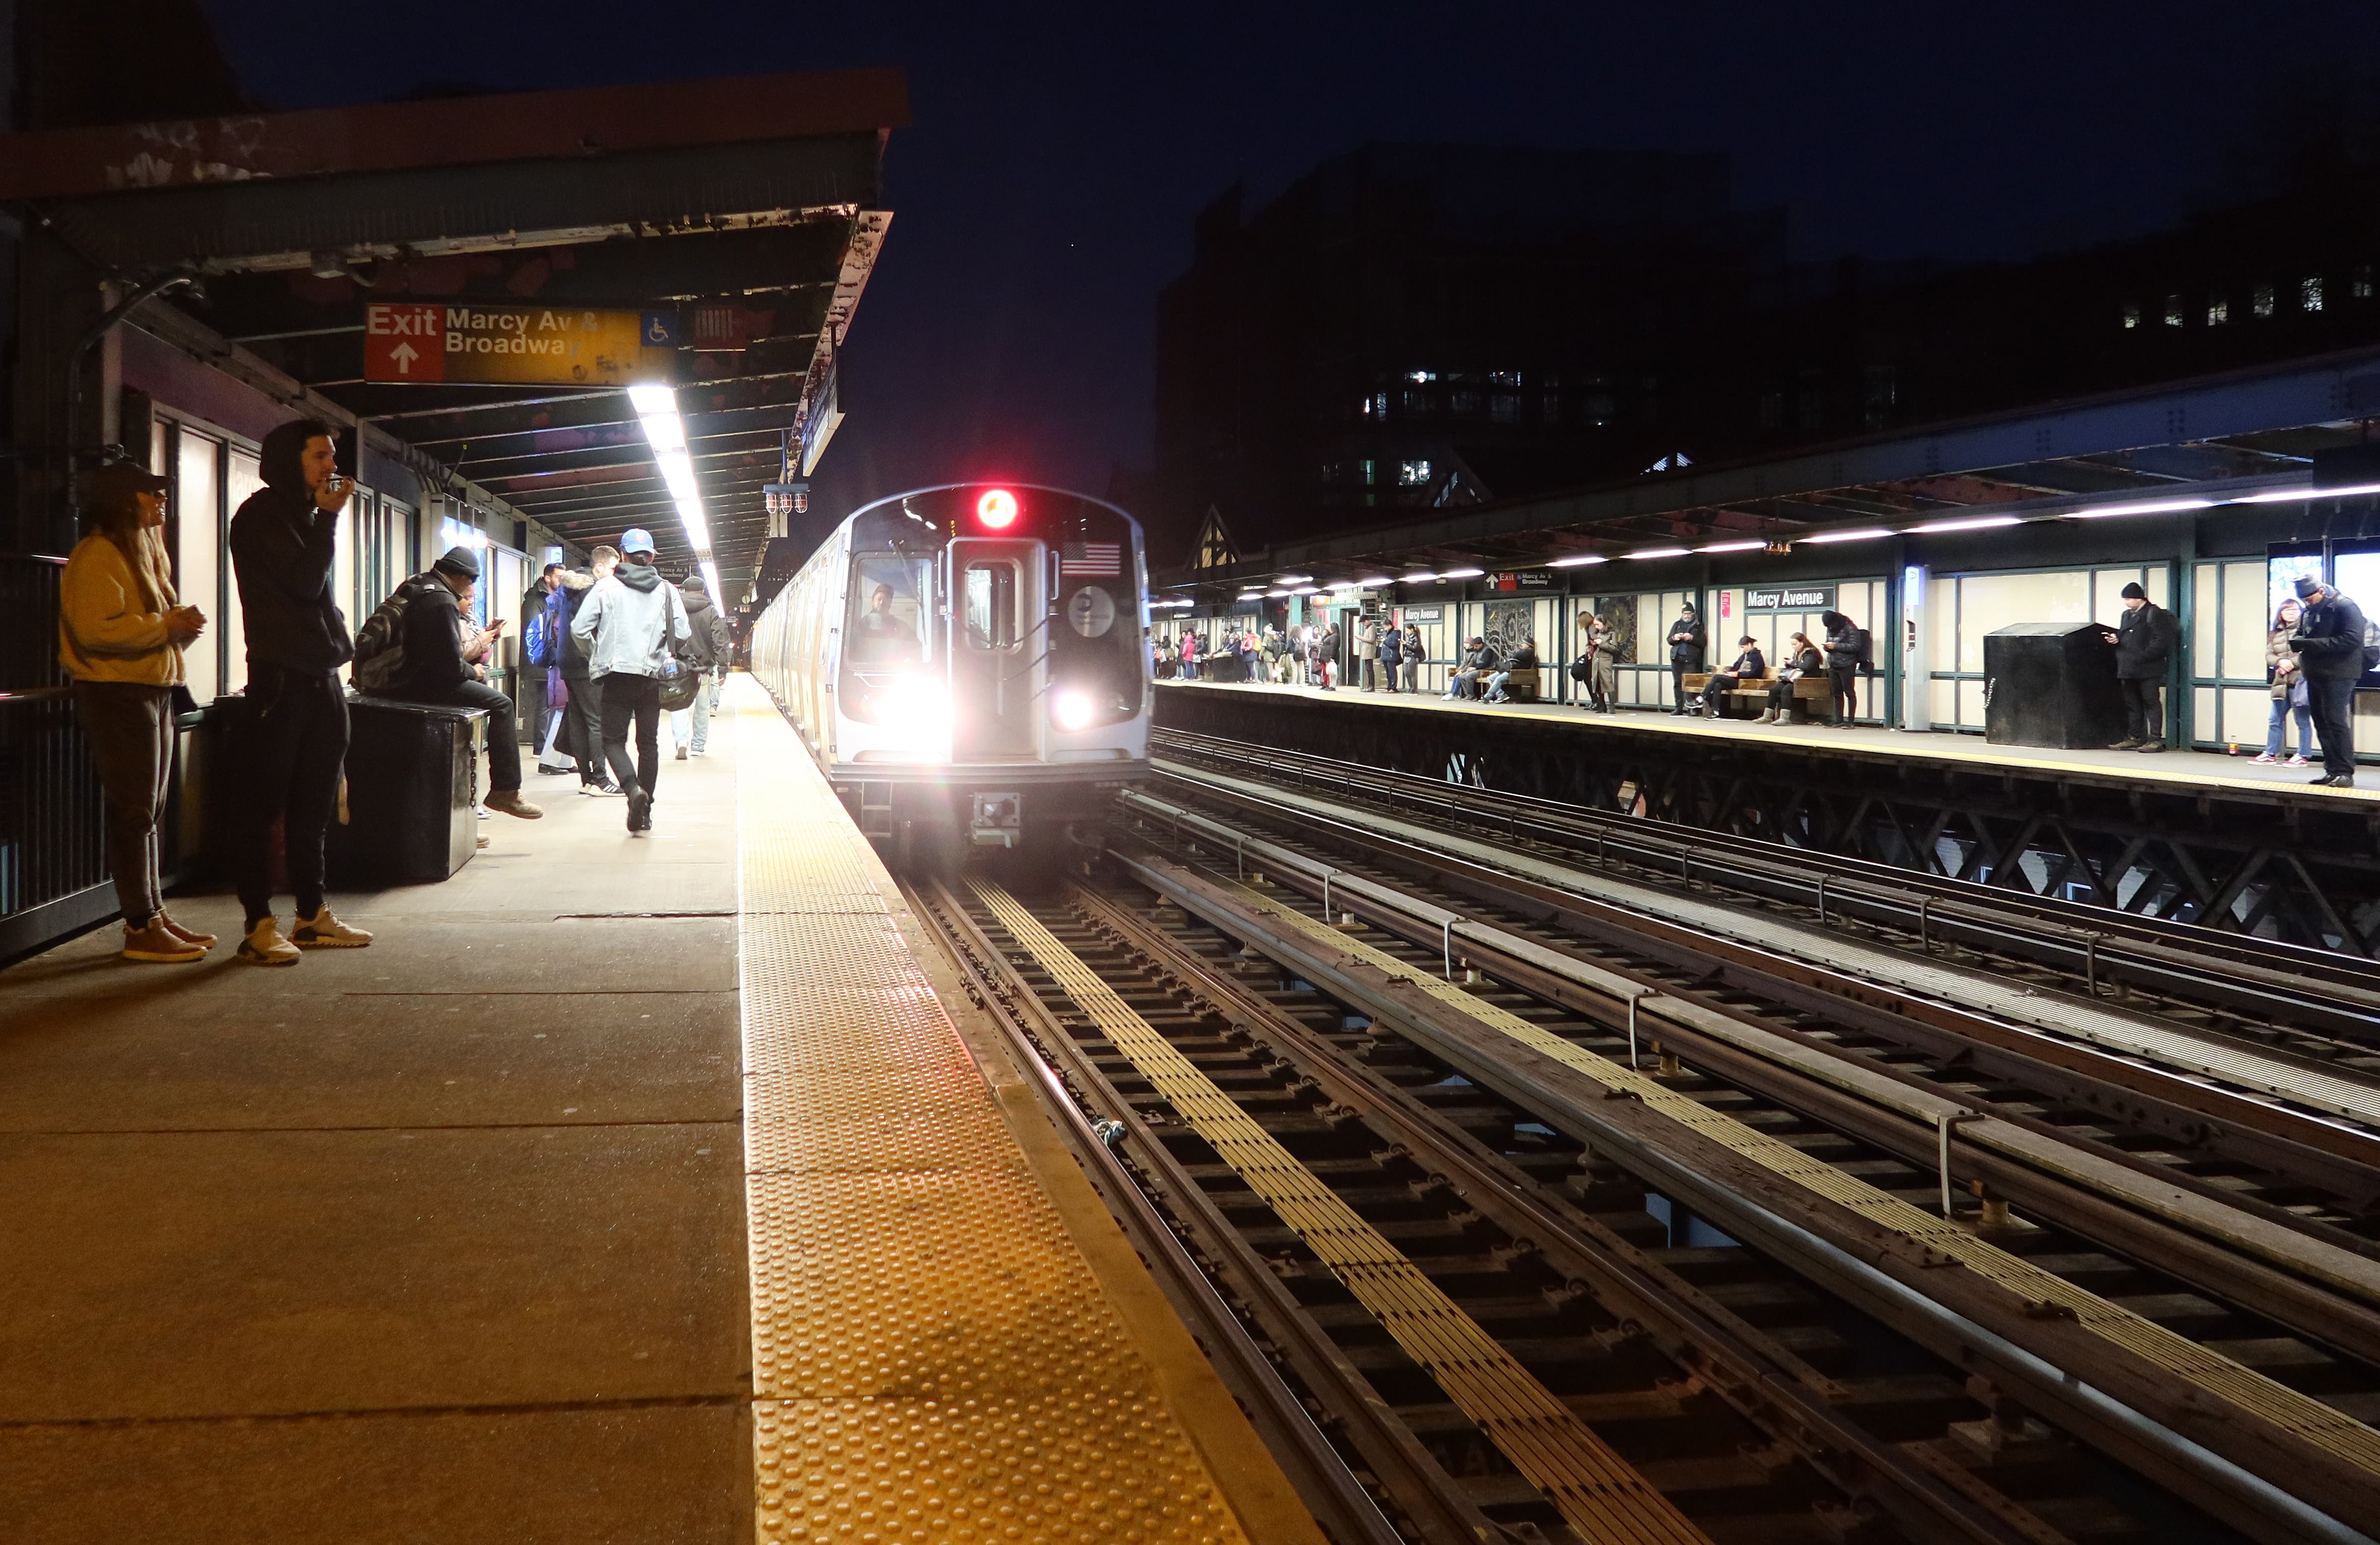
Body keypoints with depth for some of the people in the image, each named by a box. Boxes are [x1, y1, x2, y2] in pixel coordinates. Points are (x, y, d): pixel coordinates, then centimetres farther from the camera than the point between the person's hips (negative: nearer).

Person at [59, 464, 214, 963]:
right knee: (133, 813, -8)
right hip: (117, 696, -10)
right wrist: (167, 626, -19)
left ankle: (153, 915, 17)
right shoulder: (97, 556, -12)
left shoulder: (143, 553, 20)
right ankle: (140, 929, -5)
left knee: (149, 813, 12)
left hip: (153, 693, 10)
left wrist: (183, 623, 7)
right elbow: (96, 629, -23)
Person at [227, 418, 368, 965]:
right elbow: (306, 580, -16)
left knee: (313, 805, 11)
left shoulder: (303, 515, 21)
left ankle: (312, 916, 16)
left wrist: (338, 657, 15)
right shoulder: (262, 514, -6)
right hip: (281, 677, -8)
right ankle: (258, 926, -6)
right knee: (263, 802, -6)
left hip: (321, 676, 9)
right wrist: (328, 518, -8)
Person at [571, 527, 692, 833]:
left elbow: (580, 629, -4)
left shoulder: (605, 587, -1)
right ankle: (644, 811, 14)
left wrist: (597, 656, 15)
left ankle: (633, 788, -23)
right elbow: (683, 634, -2)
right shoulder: (666, 591, 3)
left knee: (613, 739, 4)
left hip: (616, 674, -2)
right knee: (648, 742, 12)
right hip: (652, 676, 2)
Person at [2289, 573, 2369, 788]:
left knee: (2336, 721, -11)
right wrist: (2297, 641, -3)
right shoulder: (2308, 612, 15)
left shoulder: (2346, 608, -11)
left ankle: (2345, 772, -9)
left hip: (2339, 675, -8)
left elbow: (2351, 640, -20)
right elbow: (2300, 635, 24)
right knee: (2322, 723, 8)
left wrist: (2312, 644, -23)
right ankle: (2332, 770, 14)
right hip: (2315, 674, 8)